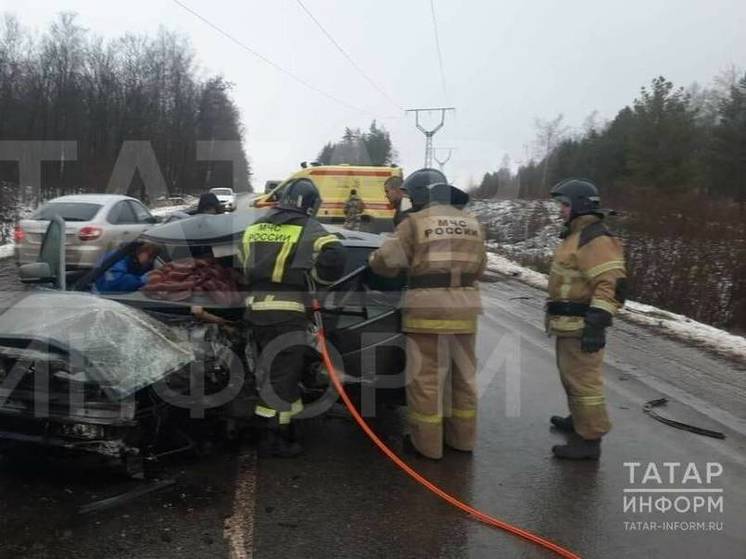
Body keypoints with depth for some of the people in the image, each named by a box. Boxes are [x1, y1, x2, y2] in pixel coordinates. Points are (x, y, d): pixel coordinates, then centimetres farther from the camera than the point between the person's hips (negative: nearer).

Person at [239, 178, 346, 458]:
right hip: (286, 312, -7)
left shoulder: (255, 228, 16)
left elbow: (243, 268, 20)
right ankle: (273, 437, 5)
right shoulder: (307, 228, -4)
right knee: (282, 375, 1)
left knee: (272, 371, 19)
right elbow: (335, 254, -19)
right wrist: (320, 279, -3)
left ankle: (280, 426, 31)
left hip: (256, 308, 7)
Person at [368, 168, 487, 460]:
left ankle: (427, 442, 9)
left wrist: (375, 262, 14)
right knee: (463, 373, 16)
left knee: (426, 376, 3)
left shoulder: (416, 222, -4)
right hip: (465, 306, 6)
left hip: (429, 307, -5)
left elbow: (385, 260, -7)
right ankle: (462, 436, 26)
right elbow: (478, 266, 17)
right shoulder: (471, 223, 13)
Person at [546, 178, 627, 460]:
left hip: (581, 327, -11)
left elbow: (611, 285, -26)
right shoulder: (578, 235, 16)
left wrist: (596, 324, -29)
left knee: (582, 380, -5)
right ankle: (579, 420, 40)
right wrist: (558, 317, 27)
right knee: (572, 376, 23)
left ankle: (589, 440, 3)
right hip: (570, 324, 11)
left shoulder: (596, 239, -18)